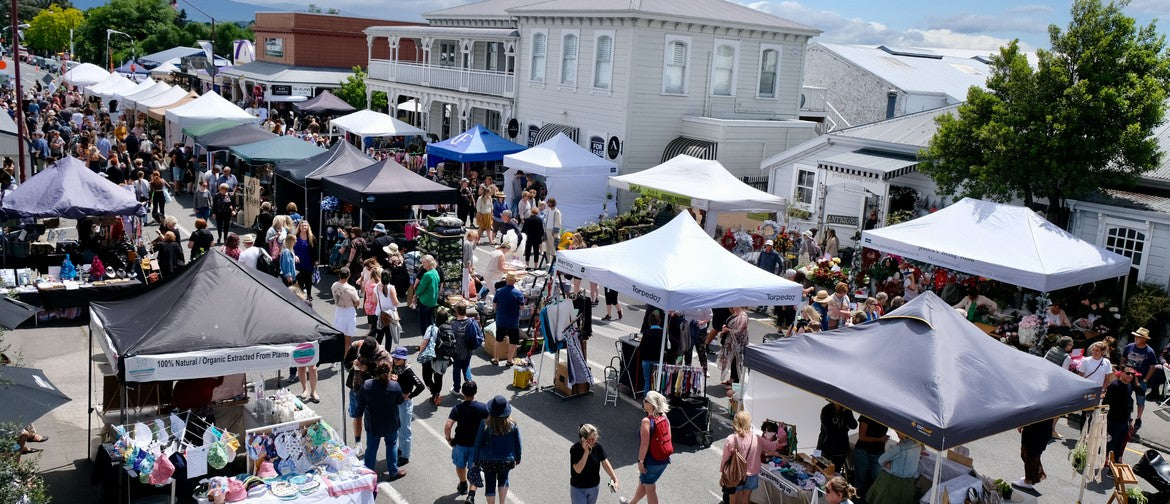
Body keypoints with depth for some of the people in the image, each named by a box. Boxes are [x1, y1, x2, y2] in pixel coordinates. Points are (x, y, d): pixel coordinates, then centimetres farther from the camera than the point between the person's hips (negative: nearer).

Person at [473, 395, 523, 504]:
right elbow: (518, 444, -3)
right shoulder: (513, 425, -15)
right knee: (503, 479, 28)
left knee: (490, 484, 17)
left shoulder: (485, 425, -20)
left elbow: (478, 444, -10)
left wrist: (476, 460, 5)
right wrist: (518, 458, 14)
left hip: (488, 461, -2)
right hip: (507, 460, 2)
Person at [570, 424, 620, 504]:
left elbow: (605, 463, -5)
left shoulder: (598, 446, -13)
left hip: (594, 486, 4)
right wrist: (586, 452, -36)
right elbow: (578, 470, -29)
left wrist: (615, 479, -11)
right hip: (578, 488, -4)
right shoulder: (575, 449, -24)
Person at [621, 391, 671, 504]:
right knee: (643, 483, 27)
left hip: (651, 462, -7)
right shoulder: (664, 419, -1)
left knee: (649, 488, 12)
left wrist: (640, 461, -14)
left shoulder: (646, 421, -23)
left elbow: (645, 444, -23)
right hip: (664, 460, 7)